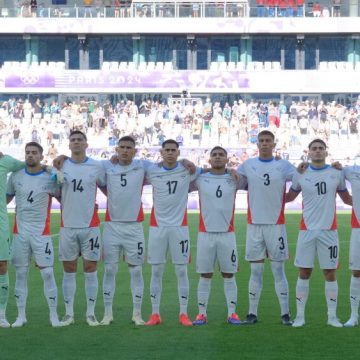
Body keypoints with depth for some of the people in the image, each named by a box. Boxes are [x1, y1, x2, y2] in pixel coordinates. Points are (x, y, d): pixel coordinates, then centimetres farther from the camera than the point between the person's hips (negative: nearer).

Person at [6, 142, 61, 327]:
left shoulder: (50, 178, -2)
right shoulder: (16, 176, 5)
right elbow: (6, 198, 13)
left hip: (41, 232, -2)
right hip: (20, 231, 2)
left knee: (47, 273, -4)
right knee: (20, 273, 4)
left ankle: (54, 315, 3)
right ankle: (21, 316, 11)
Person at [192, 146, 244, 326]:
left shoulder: (234, 179, 3)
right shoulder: (200, 179, 2)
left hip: (227, 234, 0)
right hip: (205, 234, 0)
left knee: (229, 275, 4)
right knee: (205, 275, 3)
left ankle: (232, 313, 9)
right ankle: (202, 313, 7)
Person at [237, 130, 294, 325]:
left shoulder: (283, 166, 3)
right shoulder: (248, 165, 7)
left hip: (276, 225, -1)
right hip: (254, 225, 1)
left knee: (279, 270, 1)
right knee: (255, 271, 5)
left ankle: (285, 313, 4)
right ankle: (252, 313, 10)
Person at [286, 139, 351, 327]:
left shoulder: (336, 174, 5)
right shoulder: (300, 175, 4)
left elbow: (347, 199, 13)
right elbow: (289, 197, 16)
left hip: (329, 230, 0)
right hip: (307, 230, 0)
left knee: (330, 273, 3)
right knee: (304, 273, 2)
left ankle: (332, 316, 9)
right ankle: (300, 315, 8)